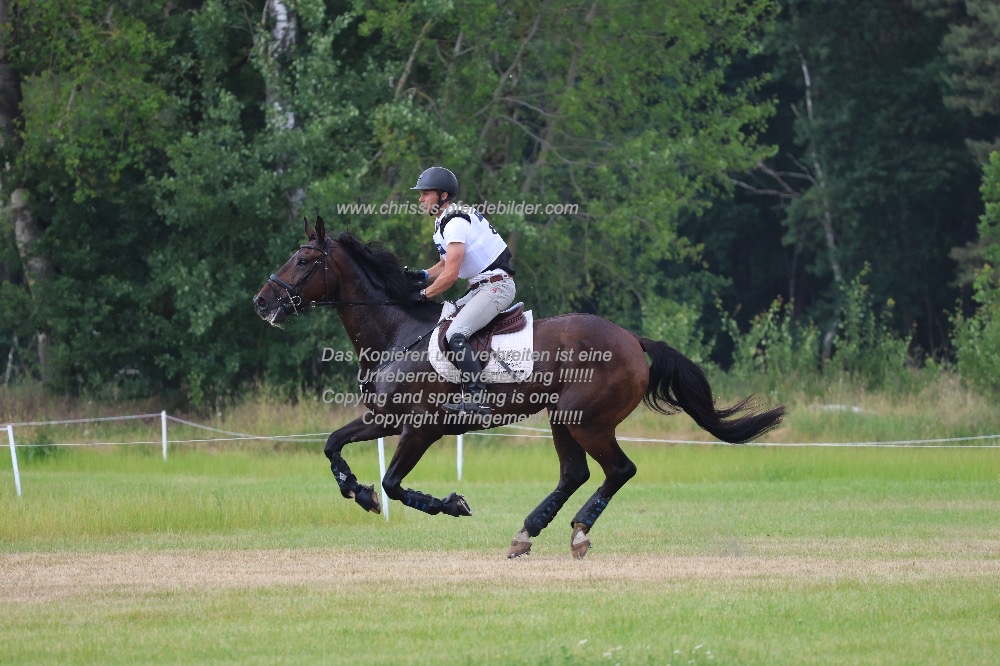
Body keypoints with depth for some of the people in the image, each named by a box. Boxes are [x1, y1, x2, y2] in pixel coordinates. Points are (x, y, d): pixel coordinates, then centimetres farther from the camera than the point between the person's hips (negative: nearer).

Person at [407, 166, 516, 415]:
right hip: (481, 287, 11)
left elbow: (450, 275, -20)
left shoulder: (455, 222, -17)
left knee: (455, 336, -24)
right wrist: (422, 275, 6)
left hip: (497, 285, -11)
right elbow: (444, 266, 25)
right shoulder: (443, 222, 16)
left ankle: (477, 396, -31)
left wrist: (424, 294, -9)